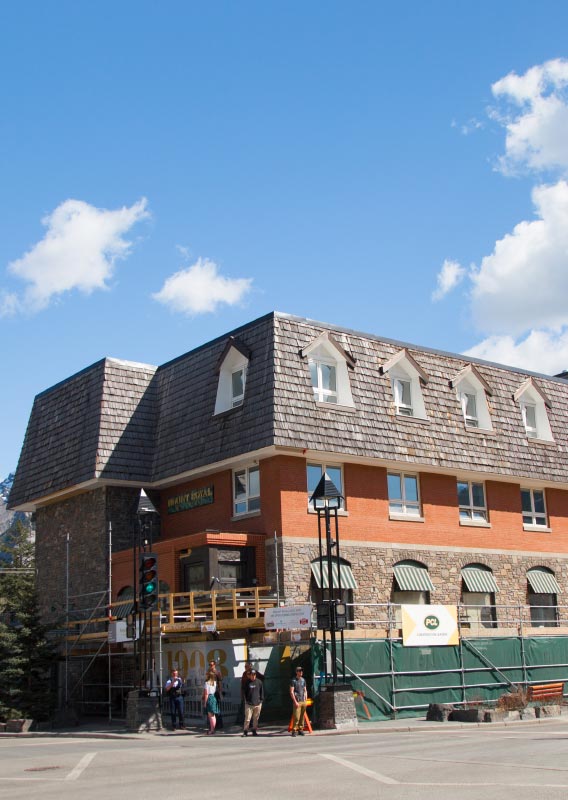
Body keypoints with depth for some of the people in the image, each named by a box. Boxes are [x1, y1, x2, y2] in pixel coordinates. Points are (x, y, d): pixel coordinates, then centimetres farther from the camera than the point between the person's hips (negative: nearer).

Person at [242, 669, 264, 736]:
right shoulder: (247, 683, 1)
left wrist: (261, 700, 5)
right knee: (247, 718, -5)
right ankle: (245, 731, 4)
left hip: (257, 703, 1)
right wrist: (246, 700, 4)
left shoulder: (259, 682, 3)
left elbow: (262, 692, 10)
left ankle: (254, 731, 19)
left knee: (256, 718, 8)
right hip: (249, 704, -1)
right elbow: (245, 692, 9)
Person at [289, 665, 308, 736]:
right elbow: (291, 692, -7)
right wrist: (295, 701, -13)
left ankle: (300, 730, 12)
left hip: (303, 701, 6)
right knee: (296, 717, -10)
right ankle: (294, 730, -4)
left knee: (302, 717, 6)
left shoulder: (303, 680, 15)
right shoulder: (293, 680, -4)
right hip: (297, 702, -6)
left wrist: (306, 700, 11)